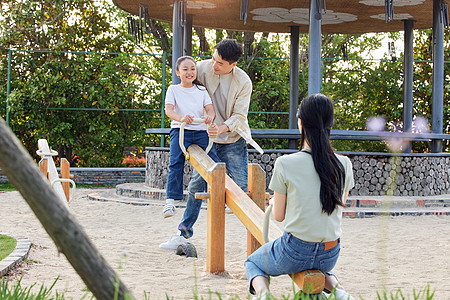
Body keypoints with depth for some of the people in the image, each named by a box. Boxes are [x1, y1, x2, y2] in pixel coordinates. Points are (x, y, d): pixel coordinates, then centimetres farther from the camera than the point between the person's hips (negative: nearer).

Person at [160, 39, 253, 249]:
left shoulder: (243, 82, -13)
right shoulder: (202, 68, -8)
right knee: (197, 184, 3)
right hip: (205, 138, 2)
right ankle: (184, 232, 13)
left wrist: (222, 127, -33)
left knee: (242, 186, -4)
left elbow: (239, 116, -15)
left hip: (232, 140, -2)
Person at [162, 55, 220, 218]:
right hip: (180, 131, -2)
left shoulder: (201, 90, 15)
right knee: (176, 164, -18)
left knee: (214, 162, -5)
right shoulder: (173, 89, 7)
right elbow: (168, 109, -7)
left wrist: (210, 116, -22)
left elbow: (210, 109, 4)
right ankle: (170, 200, -17)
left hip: (201, 131, 3)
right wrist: (181, 118, -29)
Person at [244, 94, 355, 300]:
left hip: (296, 250, -4)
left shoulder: (285, 164, -16)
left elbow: (278, 216, -6)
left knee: (252, 263, 27)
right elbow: (339, 208, 8)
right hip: (330, 255, 4)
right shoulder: (344, 165, -6)